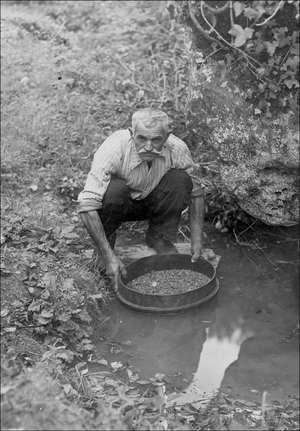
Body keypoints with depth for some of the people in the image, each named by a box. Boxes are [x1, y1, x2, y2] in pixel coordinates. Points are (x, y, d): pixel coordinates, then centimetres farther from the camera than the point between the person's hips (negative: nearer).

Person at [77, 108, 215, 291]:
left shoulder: (177, 149, -25)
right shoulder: (113, 149, -35)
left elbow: (196, 192, -10)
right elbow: (86, 206, -38)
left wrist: (197, 243, -16)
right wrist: (109, 257, -41)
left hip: (151, 202, 3)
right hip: (116, 203, -2)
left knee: (180, 178, -24)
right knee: (114, 188, -36)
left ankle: (159, 237, -3)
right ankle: (107, 239, -6)